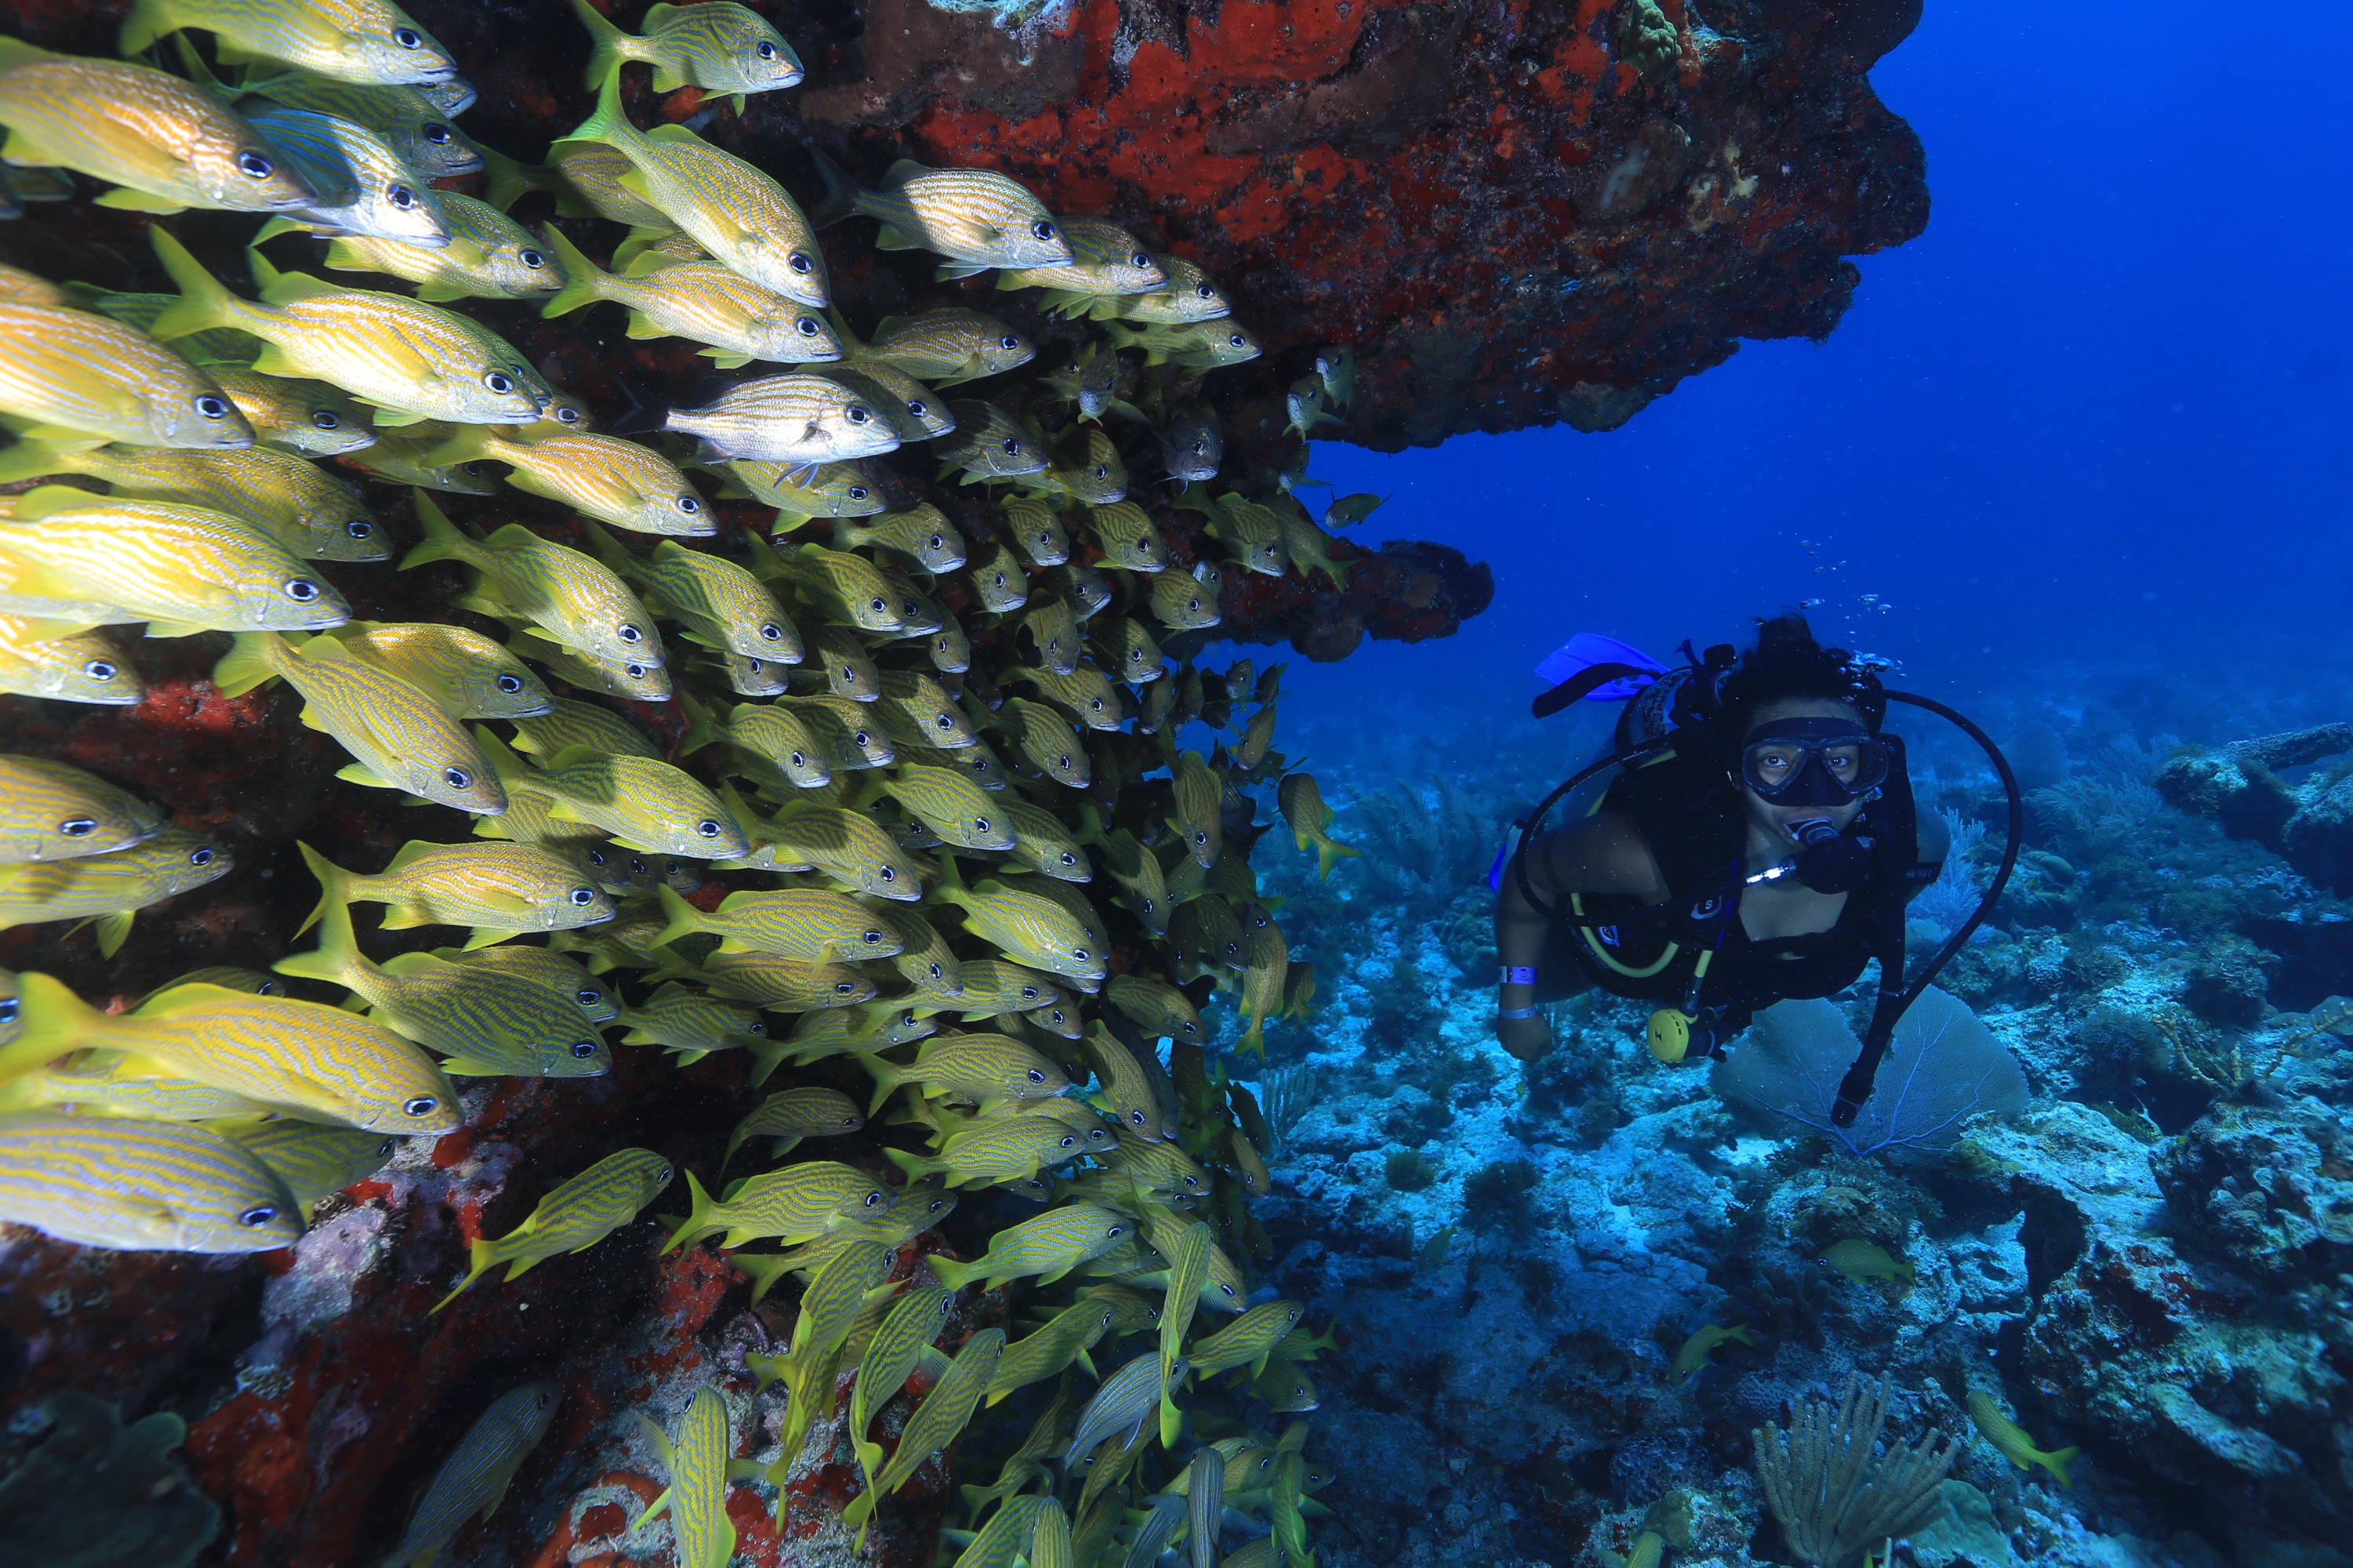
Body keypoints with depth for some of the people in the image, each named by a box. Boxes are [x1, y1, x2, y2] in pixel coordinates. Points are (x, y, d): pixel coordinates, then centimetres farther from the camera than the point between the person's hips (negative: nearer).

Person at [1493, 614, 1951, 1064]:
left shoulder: (1906, 842, -37)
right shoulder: (1648, 851, -50)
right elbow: (1530, 874, -31)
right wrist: (1516, 1007, -20)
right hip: (1618, 946, -2)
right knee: (1539, 981, 31)